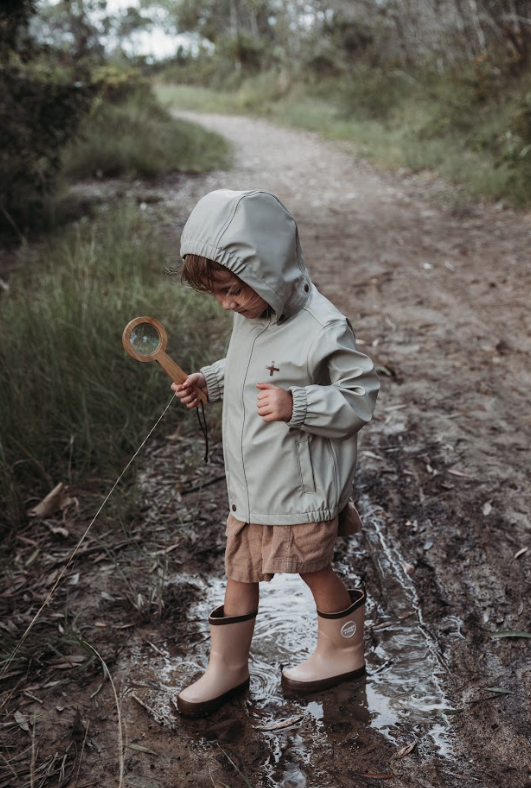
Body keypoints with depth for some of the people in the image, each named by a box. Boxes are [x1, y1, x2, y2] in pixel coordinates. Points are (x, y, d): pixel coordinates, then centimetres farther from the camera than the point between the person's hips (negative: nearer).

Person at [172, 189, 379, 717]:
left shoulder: (321, 330, -24)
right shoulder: (251, 316, 1)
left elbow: (361, 396, -19)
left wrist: (297, 406, -31)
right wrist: (209, 381, 1)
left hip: (301, 489, -7)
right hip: (249, 485, 7)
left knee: (314, 570, 14)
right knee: (239, 573, 17)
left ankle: (342, 652, 40)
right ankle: (227, 667, 35)